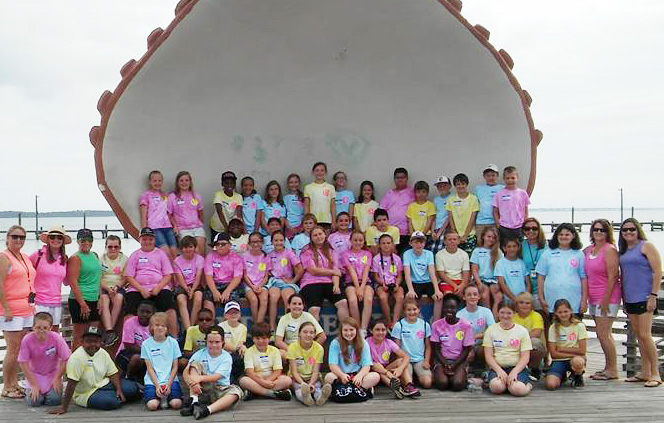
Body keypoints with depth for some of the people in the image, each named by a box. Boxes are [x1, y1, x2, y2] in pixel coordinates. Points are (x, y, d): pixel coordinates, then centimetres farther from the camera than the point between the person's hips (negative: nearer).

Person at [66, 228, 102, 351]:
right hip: (80, 300, -7)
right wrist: (82, 304, -17)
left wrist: (100, 298, 12)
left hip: (94, 300, 7)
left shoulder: (94, 255, 15)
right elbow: (73, 283, -13)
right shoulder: (75, 258, -8)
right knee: (79, 336, -2)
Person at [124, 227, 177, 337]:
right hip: (137, 288, 0)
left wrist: (158, 288, -10)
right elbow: (129, 277, 5)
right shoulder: (135, 255, 15)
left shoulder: (160, 254, 17)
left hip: (159, 288, 0)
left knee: (169, 306, -26)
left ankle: (174, 336, -24)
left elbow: (168, 275, 9)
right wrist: (142, 290, -10)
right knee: (130, 311, -25)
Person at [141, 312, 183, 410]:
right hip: (152, 381, -1)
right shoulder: (146, 344, 4)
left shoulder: (173, 342, 6)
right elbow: (149, 368, 1)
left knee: (176, 404, -24)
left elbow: (175, 366, 5)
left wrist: (169, 384, -9)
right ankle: (160, 398, 7)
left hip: (171, 379, 1)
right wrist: (157, 386, -10)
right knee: (152, 405, -27)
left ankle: (165, 397, 9)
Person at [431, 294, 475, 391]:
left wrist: (454, 365, -13)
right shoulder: (437, 325, 0)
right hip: (442, 360, 1)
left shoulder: (466, 325, -3)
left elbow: (466, 350, -2)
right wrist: (445, 364, -13)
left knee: (457, 384, -28)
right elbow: (436, 348, 2)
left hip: (459, 361, -1)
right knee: (442, 384, -27)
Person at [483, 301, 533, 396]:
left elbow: (525, 357, -1)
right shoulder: (491, 330, 6)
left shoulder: (522, 331, 4)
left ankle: (528, 384, 3)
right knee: (497, 387, -32)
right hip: (497, 367, 1)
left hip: (517, 367, 0)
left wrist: (514, 371, -17)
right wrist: (499, 370, -15)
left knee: (517, 390, -31)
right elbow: (488, 356, 1)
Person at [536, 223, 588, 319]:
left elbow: (584, 278, 6)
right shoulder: (548, 253, 8)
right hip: (552, 303, 0)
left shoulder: (579, 254, 8)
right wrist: (541, 299, 1)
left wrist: (584, 300, 0)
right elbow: (541, 277, 7)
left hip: (575, 304, 0)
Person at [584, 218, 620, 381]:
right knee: (603, 334, 13)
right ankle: (609, 367, 22)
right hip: (594, 298, 8)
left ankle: (613, 370, 2)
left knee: (603, 334, -7)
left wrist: (605, 300, -18)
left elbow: (612, 277, -16)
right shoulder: (588, 250, 10)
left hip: (607, 297, -8)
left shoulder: (609, 249, -12)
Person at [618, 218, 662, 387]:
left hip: (644, 297, -7)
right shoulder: (623, 251, 15)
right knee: (639, 336, 10)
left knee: (644, 335, -11)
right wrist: (623, 299, 17)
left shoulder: (646, 246, -5)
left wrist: (653, 295, -16)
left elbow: (657, 272, -10)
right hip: (630, 299, 7)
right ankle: (645, 372, 16)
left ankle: (655, 374, -3)